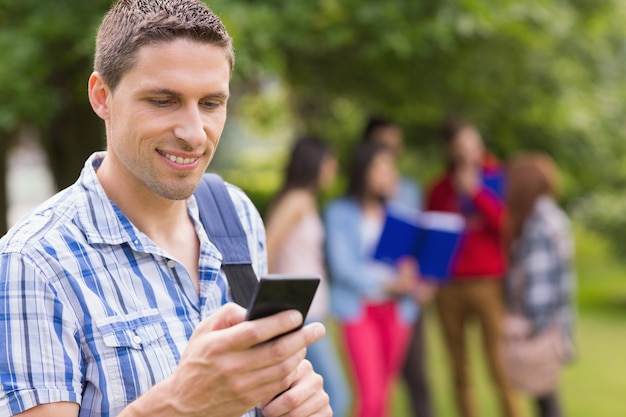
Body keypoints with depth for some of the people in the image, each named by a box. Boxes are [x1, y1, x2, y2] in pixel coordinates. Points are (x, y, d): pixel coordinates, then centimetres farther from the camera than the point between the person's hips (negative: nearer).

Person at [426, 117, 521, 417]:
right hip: (449, 288, 3)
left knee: (500, 369, -7)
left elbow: (509, 225, -5)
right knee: (459, 373, 3)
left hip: (489, 284, -3)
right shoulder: (440, 189, 14)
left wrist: (476, 192, -9)